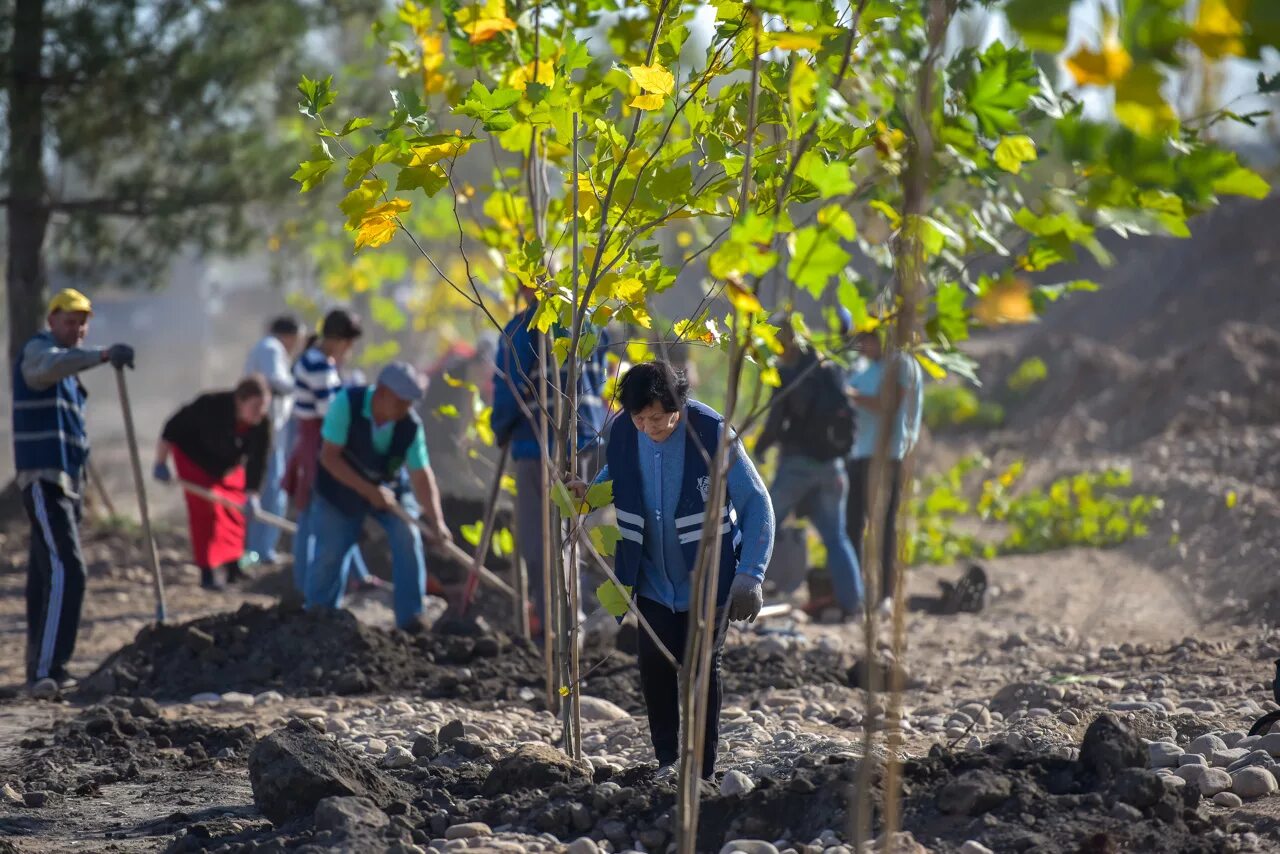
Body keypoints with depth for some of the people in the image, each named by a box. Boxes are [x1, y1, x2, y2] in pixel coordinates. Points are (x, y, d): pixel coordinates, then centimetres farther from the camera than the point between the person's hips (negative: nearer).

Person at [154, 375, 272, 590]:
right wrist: (161, 463, -22)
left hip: (229, 465, 5)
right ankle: (209, 571, -9)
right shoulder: (210, 407, -39)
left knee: (235, 511, 5)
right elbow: (173, 428, -28)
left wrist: (251, 493, -38)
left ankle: (232, 566, 20)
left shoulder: (262, 425, -27)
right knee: (206, 508, -13)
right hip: (194, 458, -5)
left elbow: (258, 459, -26)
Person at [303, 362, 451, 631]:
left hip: (389, 486, 2)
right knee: (330, 551, -5)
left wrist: (436, 520, -34)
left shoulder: (411, 425, -22)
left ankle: (411, 620, -12)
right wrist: (368, 490, -35)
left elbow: (421, 475, -21)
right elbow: (329, 456, -28)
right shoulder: (347, 403, -30)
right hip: (341, 487, -2)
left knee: (408, 536, -18)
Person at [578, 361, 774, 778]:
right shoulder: (622, 431, -10)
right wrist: (587, 492, -10)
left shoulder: (712, 432, -20)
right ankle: (667, 762, 11)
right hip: (653, 581, 3)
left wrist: (750, 576, -21)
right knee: (654, 664, -5)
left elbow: (756, 504, -15)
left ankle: (702, 772, 13)